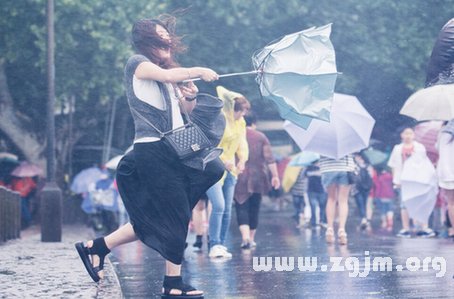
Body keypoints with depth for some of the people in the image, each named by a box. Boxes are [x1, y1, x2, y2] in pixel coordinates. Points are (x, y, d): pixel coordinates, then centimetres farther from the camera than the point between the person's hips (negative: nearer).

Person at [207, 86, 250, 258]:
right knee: (218, 205, -19)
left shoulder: (240, 122, 5)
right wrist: (223, 161, -23)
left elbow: (242, 143, 11)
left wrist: (242, 160, -7)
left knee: (227, 209, 5)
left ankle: (221, 245, 12)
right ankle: (214, 246, -16)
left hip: (230, 169, 8)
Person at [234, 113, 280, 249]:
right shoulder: (261, 137, 3)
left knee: (242, 208, -4)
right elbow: (269, 158, -3)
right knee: (254, 209, 12)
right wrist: (275, 176, 0)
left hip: (239, 178, -1)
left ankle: (245, 236, -24)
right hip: (257, 178, 1)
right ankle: (251, 239, 19)